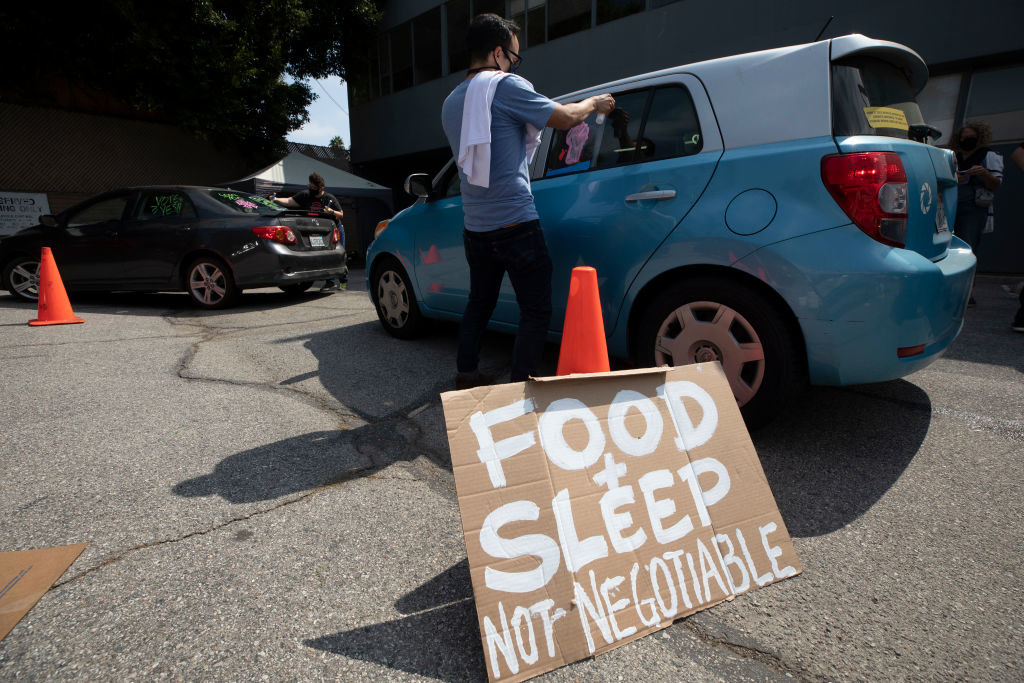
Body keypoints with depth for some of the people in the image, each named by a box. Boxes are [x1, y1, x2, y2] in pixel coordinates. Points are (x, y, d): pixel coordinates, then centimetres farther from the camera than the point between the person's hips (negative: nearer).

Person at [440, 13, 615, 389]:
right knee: (535, 312, 1)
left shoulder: (451, 102, 15)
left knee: (479, 303, 21)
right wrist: (594, 103, 13)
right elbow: (565, 118, -5)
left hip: (475, 228, 8)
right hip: (515, 223, -8)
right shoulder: (505, 85, -8)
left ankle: (466, 376, 29)